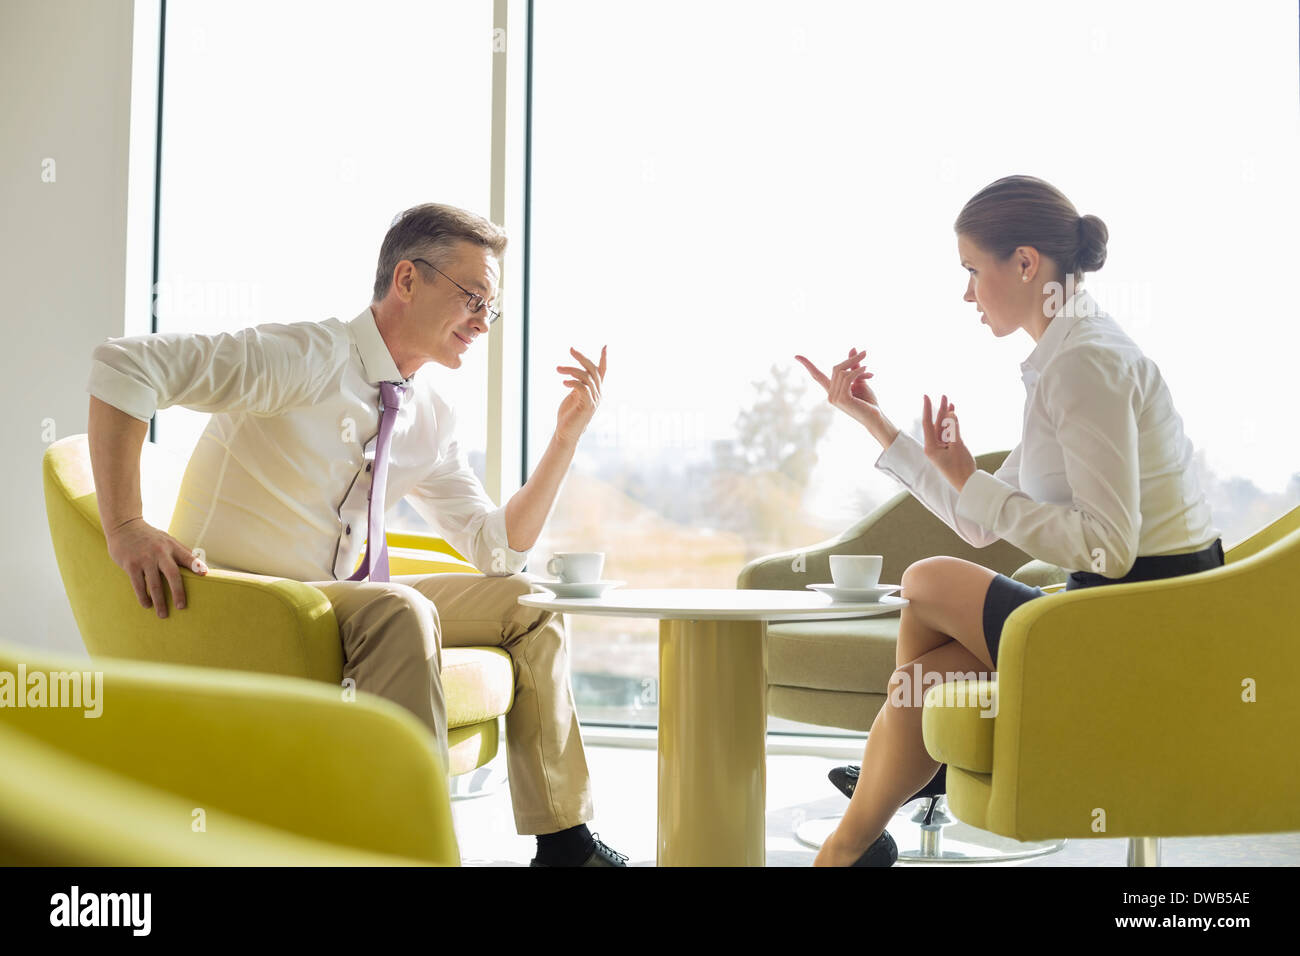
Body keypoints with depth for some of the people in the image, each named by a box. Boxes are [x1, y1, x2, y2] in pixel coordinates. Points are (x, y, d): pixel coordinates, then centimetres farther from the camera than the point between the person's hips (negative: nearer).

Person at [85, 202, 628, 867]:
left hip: (335, 599, 8)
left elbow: (500, 549, 8)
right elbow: (122, 364, -24)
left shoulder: (430, 420, 6)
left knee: (526, 603, 1)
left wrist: (567, 437, -1)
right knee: (399, 609, -36)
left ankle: (563, 841, 6)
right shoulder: (311, 357, -18)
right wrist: (124, 528, -30)